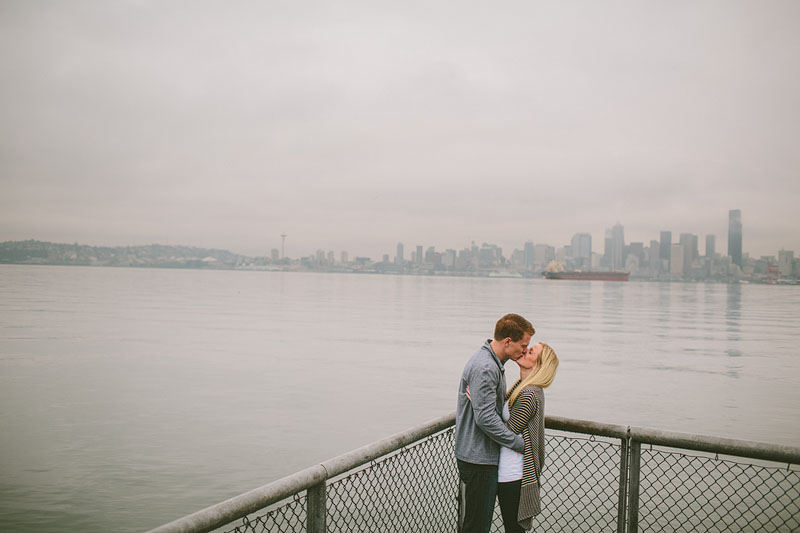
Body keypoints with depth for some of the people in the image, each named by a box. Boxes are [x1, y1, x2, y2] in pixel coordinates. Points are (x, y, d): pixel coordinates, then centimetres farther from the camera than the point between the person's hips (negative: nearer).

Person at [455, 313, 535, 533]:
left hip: (486, 455, 10)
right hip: (478, 458, -10)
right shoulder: (484, 368, -23)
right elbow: (486, 418, -26)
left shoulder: (493, 362, 12)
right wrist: (520, 443, -16)